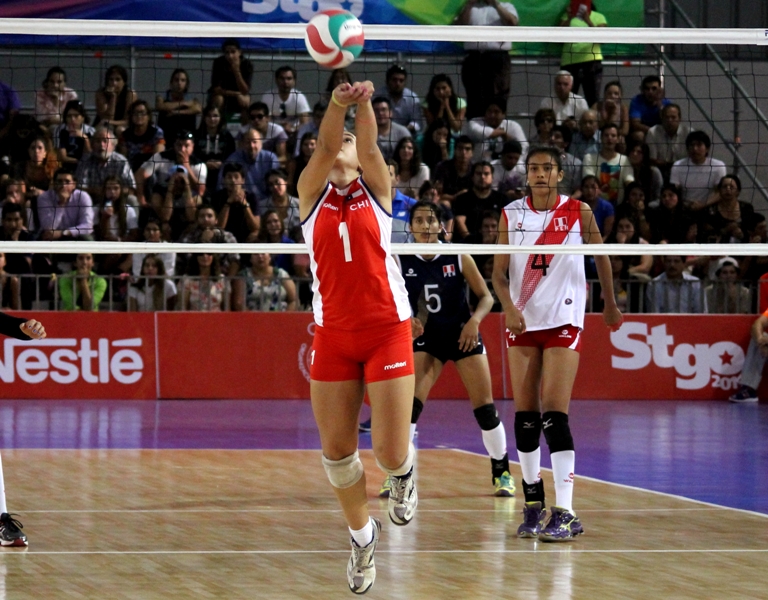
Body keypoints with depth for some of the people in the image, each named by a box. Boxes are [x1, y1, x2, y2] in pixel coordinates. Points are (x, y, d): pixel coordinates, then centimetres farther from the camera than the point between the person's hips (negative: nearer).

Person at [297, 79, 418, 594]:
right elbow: (324, 147, -11)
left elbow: (368, 147, -14)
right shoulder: (312, 194, 7)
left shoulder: (377, 189, 6)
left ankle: (404, 473, 29)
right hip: (333, 334, 2)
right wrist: (337, 103, -32)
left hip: (387, 329, -2)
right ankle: (363, 535, 24)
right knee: (336, 450, 1)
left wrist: (365, 104, -34)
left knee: (390, 451, -8)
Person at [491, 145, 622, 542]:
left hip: (563, 322, -3)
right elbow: (499, 273, 3)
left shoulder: (578, 212, -1)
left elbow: (601, 256, 13)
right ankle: (533, 506, 14)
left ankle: (564, 513, -14)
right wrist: (509, 307, -13)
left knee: (555, 415, -13)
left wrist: (610, 305, 18)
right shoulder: (511, 215, 4)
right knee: (525, 416, 3)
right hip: (522, 321, 3)